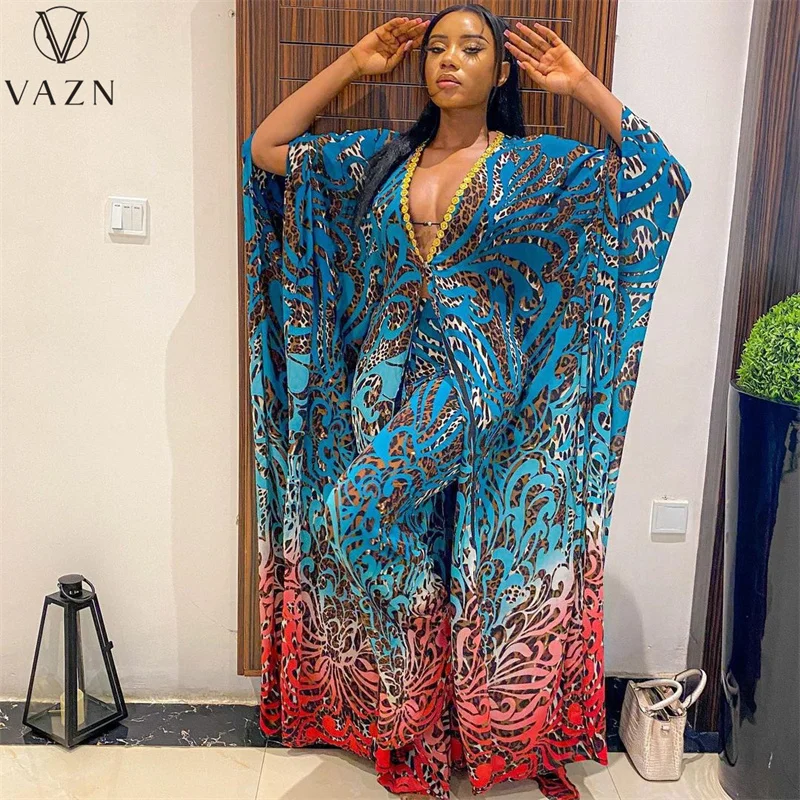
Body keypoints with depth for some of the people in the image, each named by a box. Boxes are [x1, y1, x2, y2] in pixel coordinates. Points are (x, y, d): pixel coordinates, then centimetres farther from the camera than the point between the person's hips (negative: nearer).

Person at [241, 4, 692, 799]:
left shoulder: (537, 164, 4)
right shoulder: (382, 157, 11)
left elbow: (658, 171, 0)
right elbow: (266, 149, 12)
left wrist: (582, 85, 0)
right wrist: (351, 65, 11)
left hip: (475, 381, -3)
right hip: (387, 378, 4)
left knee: (359, 510, -20)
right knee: (408, 563, 8)